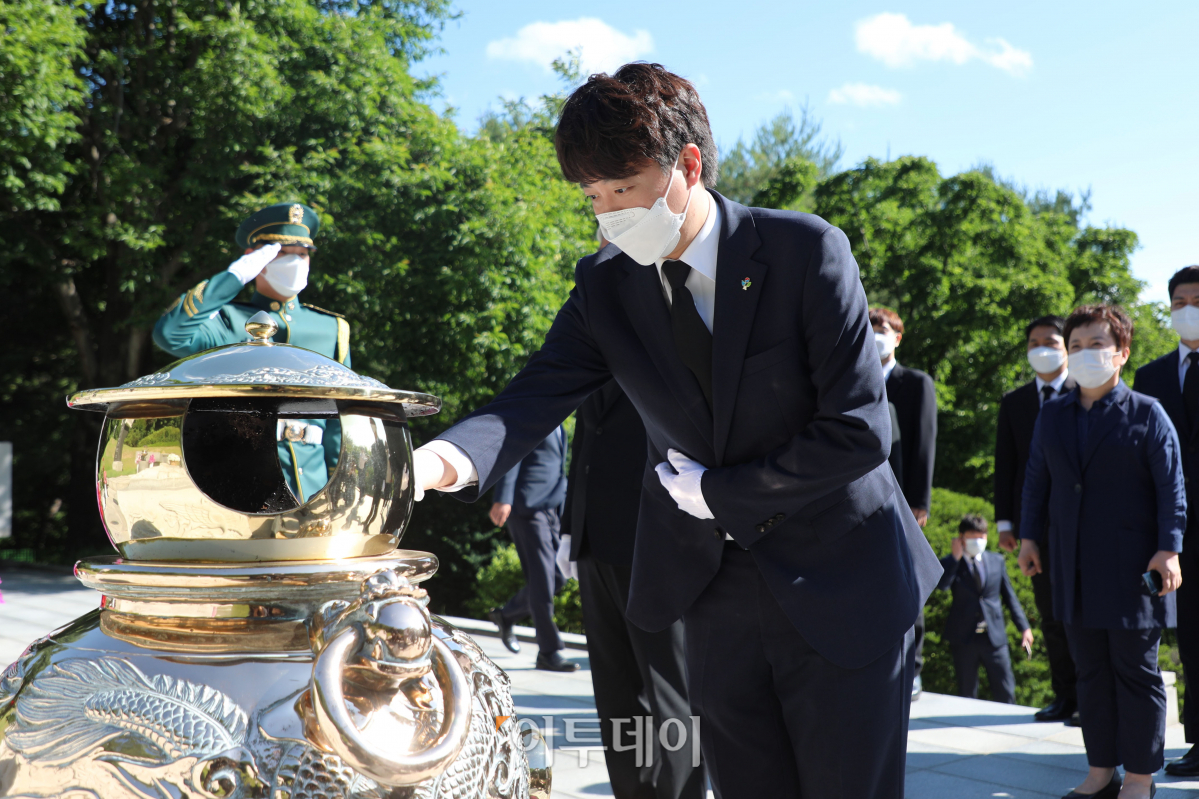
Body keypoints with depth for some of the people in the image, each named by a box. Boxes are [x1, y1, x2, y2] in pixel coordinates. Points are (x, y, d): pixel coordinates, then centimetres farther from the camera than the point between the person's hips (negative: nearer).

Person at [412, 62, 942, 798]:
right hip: (720, 593, 4)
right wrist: (443, 460, -35)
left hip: (839, 592, -3)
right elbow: (534, 399, -14)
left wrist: (714, 492, -14)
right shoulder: (606, 287, -2)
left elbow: (858, 430, -18)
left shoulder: (806, 250, -15)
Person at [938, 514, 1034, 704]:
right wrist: (955, 556, -16)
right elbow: (942, 584, -20)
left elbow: (1009, 596, 14)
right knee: (967, 694, 5)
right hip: (964, 638, -2)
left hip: (994, 637, 2)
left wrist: (1024, 627, 9)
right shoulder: (952, 564, 2)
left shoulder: (997, 560, 11)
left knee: (1005, 692, 2)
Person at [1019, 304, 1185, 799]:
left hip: (1131, 563, -4)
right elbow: (1036, 480, 15)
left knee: (1135, 670, 2)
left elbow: (1170, 486, -5)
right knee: (1090, 670, 8)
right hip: (1074, 564, 4)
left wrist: (1168, 549, -12)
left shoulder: (1147, 413, -1)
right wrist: (1028, 536, 10)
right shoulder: (1052, 415, 12)